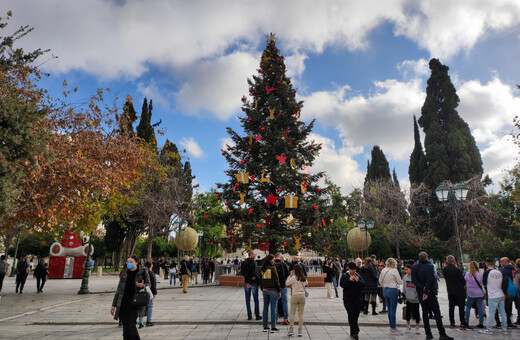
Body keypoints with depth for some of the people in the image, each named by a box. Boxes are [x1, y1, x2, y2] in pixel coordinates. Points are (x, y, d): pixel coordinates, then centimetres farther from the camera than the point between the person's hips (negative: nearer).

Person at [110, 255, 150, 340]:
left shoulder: (143, 272, -3)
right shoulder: (125, 272, 7)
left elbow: (148, 284, 8)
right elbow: (119, 289, 12)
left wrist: (142, 286, -16)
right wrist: (114, 305, 11)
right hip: (124, 302, 4)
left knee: (130, 326, -14)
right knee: (126, 328, 2)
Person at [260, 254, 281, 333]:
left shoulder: (262, 269, 7)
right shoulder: (272, 268, -12)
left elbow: (260, 280, 13)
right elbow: (276, 280, -10)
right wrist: (279, 291, -5)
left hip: (265, 290, 6)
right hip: (273, 290, -6)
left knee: (265, 307, 11)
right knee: (273, 307, -1)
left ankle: (265, 326, 16)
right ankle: (273, 328, 3)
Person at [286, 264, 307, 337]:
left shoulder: (293, 278, -10)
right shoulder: (304, 278, 5)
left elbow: (287, 283, -2)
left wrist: (290, 275, 2)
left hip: (295, 296, -4)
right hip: (302, 296, 4)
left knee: (292, 313, 4)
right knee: (301, 314, 7)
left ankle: (291, 329, 3)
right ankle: (300, 330, 8)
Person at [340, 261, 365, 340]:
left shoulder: (359, 276, 8)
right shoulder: (345, 275, 1)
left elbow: (363, 285, -3)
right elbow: (342, 284, -11)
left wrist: (358, 281, -21)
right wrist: (349, 280, -21)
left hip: (357, 299, 3)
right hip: (348, 299, -3)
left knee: (356, 316, 7)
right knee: (351, 314, -14)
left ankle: (353, 333, 21)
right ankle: (355, 332, -10)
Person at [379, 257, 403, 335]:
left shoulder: (383, 270, 5)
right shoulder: (394, 270, -13)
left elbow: (380, 281, 14)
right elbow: (400, 282, -8)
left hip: (385, 290, 7)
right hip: (393, 290, -6)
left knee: (389, 309, 15)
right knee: (393, 310, 0)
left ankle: (392, 327, 24)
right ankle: (393, 329, 6)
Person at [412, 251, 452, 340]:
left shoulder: (414, 267, 1)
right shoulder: (429, 266, -13)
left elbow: (414, 279, -6)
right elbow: (430, 280, -19)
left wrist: (423, 288, -10)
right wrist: (426, 292, -16)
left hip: (420, 293, 5)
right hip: (430, 293, -4)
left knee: (425, 313, 10)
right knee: (437, 313, 3)